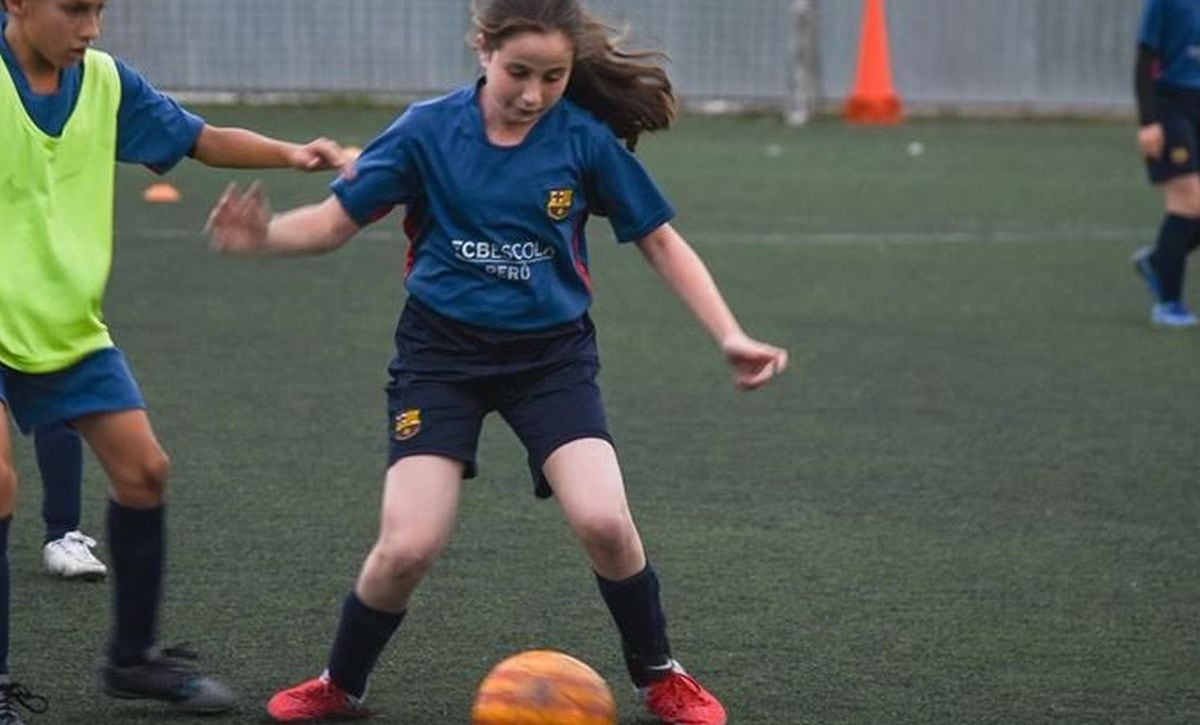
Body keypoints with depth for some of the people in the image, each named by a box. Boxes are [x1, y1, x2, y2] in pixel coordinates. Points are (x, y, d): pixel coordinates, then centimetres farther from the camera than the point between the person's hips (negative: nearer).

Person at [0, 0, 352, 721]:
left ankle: (134, 656, 23)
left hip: (68, 326, 6)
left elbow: (203, 139, 8)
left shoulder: (105, 80, 0)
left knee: (143, 470, 5)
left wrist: (291, 153, -7)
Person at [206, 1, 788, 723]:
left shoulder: (587, 140, -8)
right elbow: (334, 222, -6)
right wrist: (264, 236, -27)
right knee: (409, 546, -13)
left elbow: (661, 241, 1)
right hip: (443, 350, 0)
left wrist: (731, 337, -8)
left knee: (603, 520, -20)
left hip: (551, 354, 0)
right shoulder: (428, 131, -9)